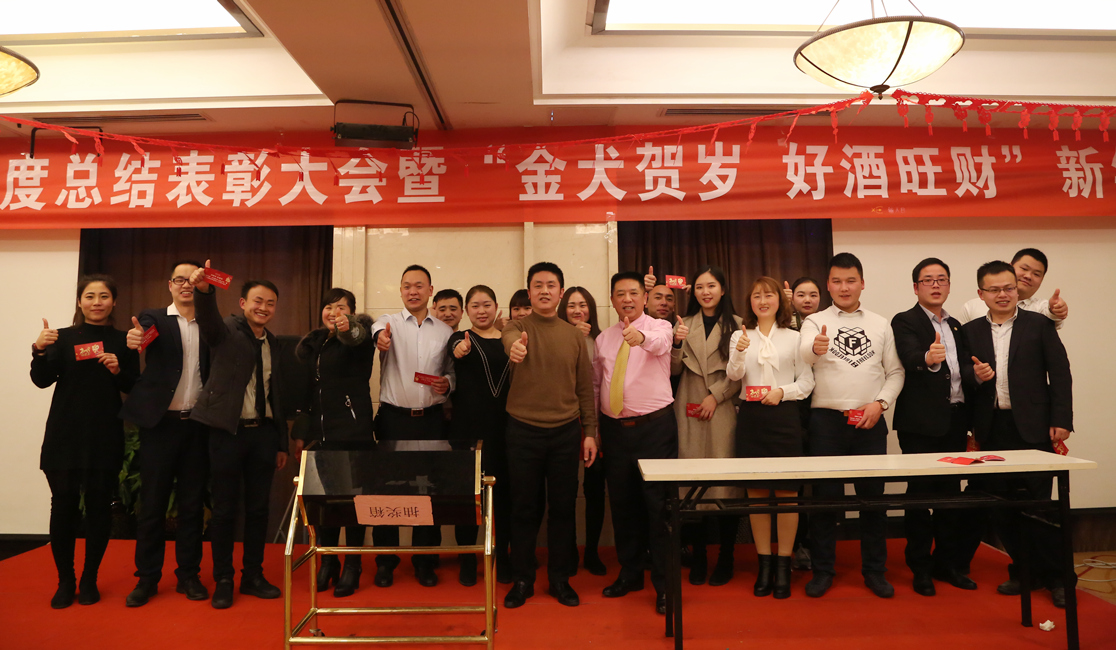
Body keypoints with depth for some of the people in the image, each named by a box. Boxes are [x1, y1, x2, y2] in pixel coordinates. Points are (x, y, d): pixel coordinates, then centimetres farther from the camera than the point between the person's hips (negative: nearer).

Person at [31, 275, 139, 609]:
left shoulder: (122, 341, 6)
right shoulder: (64, 337, 6)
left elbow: (134, 389, 4)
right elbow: (42, 380, -6)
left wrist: (119, 371, -15)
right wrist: (39, 351, -22)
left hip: (106, 437, 0)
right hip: (65, 435, 0)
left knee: (99, 506, 5)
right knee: (63, 505, 2)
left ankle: (89, 580, 19)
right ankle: (65, 580, 18)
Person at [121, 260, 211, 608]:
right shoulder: (154, 318, 4)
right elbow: (145, 334, -19)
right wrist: (136, 340, -40)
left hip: (198, 425, 2)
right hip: (160, 423, -1)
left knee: (192, 504, 8)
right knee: (152, 503, 5)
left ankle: (188, 575, 19)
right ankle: (147, 578, 18)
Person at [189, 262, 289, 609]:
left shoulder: (274, 345, 13)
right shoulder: (227, 330, 0)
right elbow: (208, 318, -26)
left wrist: (281, 443, 13)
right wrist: (204, 290, -48)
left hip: (263, 433, 4)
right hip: (228, 431, -4)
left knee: (258, 508, 9)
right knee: (224, 509, 4)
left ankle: (253, 575, 23)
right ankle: (222, 580, 19)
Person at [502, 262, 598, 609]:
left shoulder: (574, 335, 6)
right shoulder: (518, 327, -1)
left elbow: (585, 387, 8)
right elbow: (510, 340, -27)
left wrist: (590, 432, 5)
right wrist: (514, 346, -51)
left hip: (565, 432, 2)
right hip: (523, 431, -2)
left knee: (563, 508, 10)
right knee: (525, 508, 8)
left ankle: (560, 578, 27)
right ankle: (522, 579, 25)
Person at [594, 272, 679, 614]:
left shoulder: (659, 327, -2)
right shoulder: (603, 338, 12)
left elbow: (660, 343, -28)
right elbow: (595, 384, 16)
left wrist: (641, 336, -50)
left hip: (654, 427, -4)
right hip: (614, 428, 5)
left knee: (658, 504, -2)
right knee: (622, 504, 13)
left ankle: (664, 584, 11)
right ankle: (630, 573, 29)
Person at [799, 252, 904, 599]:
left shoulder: (880, 324, 11)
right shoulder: (815, 322, 2)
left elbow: (895, 372, 9)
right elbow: (804, 353, -19)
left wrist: (880, 403, -7)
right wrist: (815, 347, -43)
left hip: (869, 421, 2)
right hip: (827, 420, -2)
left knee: (873, 496, 9)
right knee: (824, 495, 3)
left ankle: (874, 570, 24)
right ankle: (822, 571, 16)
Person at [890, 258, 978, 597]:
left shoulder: (955, 326, 17)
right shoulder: (904, 322, -5)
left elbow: (964, 369, 15)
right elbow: (910, 358, -23)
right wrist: (929, 359, -44)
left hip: (954, 420, 7)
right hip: (921, 421, -6)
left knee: (951, 492, 12)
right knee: (920, 493, 0)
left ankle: (948, 563, 24)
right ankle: (921, 569, 10)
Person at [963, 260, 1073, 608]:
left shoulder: (1040, 325, 2)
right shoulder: (970, 331, 7)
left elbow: (1060, 374, -1)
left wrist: (1061, 420, -7)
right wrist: (975, 376, -14)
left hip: (1032, 427, -2)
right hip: (992, 430, 3)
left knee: (1038, 502, 2)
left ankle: (1053, 576, 16)